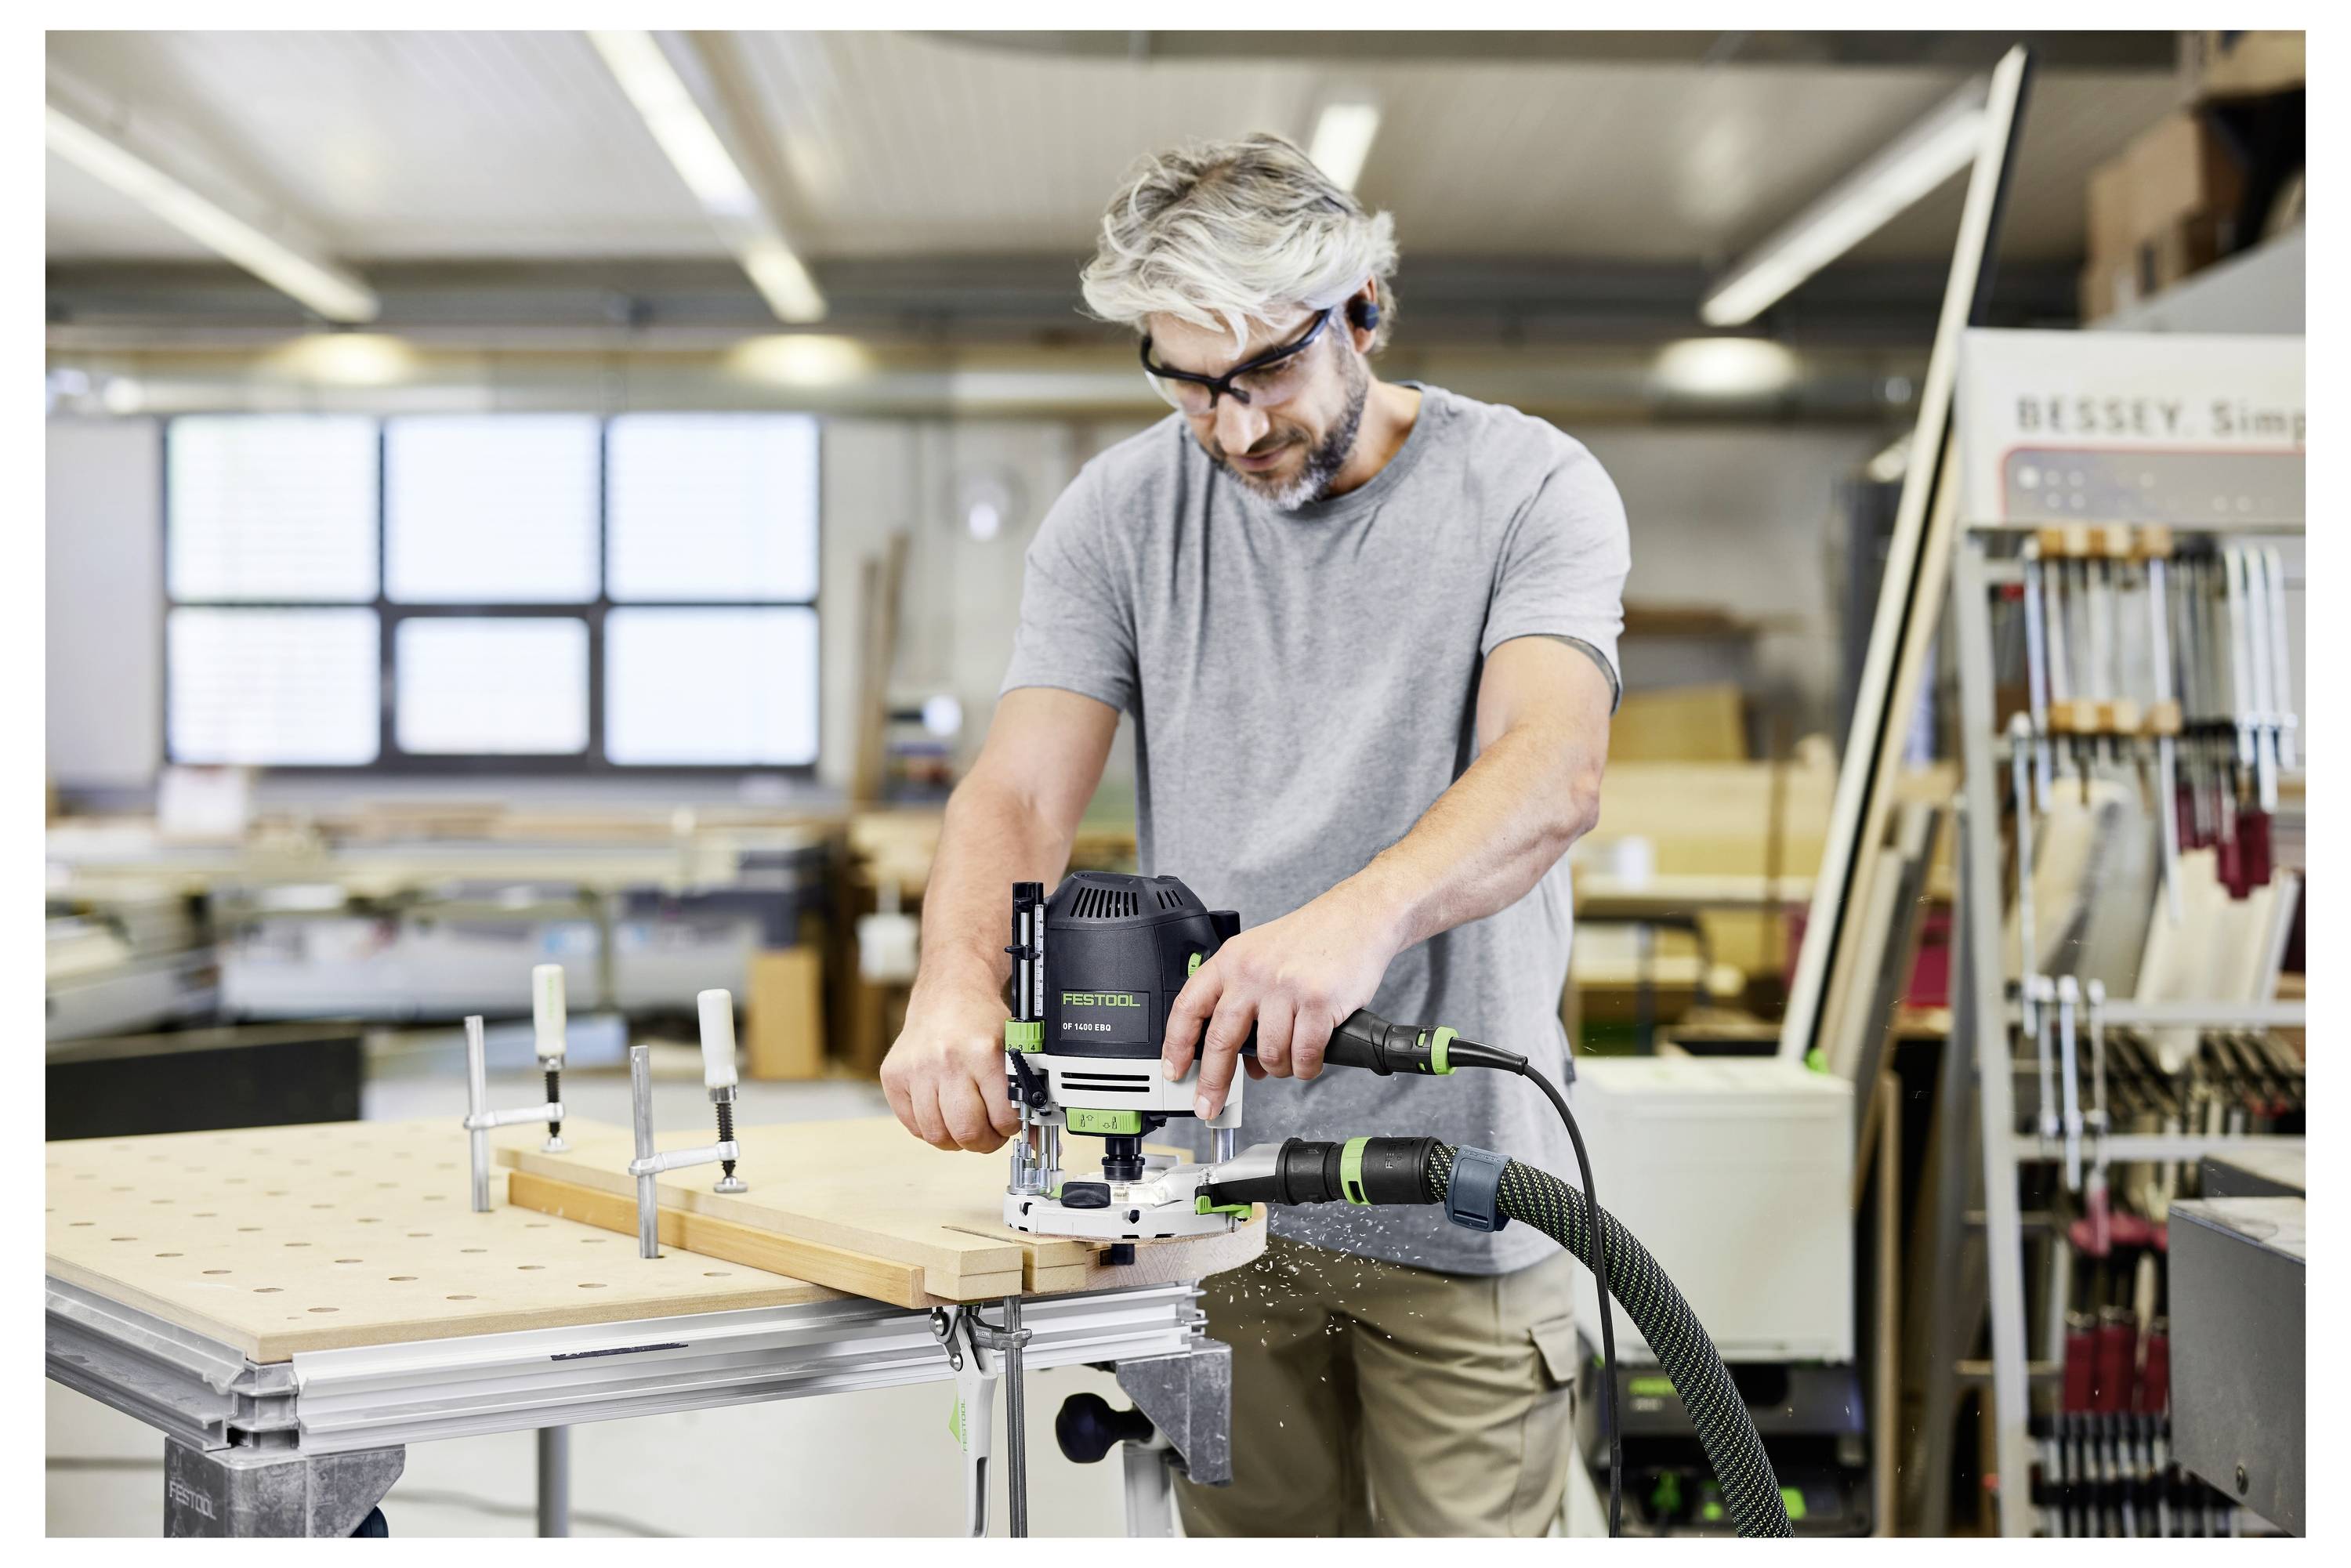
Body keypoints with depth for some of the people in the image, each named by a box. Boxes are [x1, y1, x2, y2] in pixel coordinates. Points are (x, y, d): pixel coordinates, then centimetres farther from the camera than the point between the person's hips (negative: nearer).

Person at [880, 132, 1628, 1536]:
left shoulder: (1530, 489, -6)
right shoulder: (1118, 514, 3)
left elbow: (1554, 774, -22)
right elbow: (1021, 794, -5)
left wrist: (1361, 916, -43)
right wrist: (958, 989, -27)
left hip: (1459, 1204, -2)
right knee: (1253, 1530, 13)